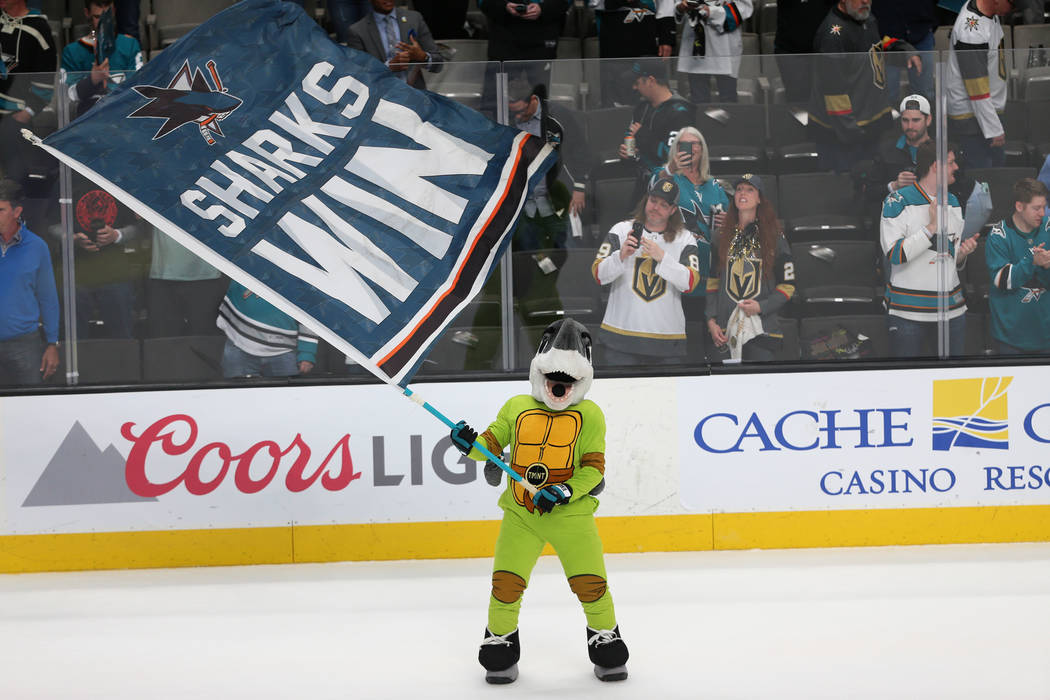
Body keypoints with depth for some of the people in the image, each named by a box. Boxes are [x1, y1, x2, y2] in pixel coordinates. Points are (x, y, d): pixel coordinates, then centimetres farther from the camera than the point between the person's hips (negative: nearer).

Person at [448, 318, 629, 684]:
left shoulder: (589, 415, 0)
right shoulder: (516, 408, 7)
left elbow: (593, 468, -4)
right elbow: (492, 443, 10)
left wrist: (565, 491, -19)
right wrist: (470, 444, -12)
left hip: (571, 513, -1)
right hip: (520, 513, 1)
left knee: (590, 582, -2)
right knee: (506, 582, -5)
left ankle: (606, 640, 20)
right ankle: (500, 643, 16)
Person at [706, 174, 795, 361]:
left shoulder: (774, 237, 4)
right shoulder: (721, 236, 13)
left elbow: (787, 285, 4)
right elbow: (713, 281, 15)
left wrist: (761, 306, -10)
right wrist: (711, 320, 4)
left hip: (762, 330, -2)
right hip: (727, 330, 3)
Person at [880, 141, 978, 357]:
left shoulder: (953, 202, 14)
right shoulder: (899, 201, -8)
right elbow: (894, 254, -17)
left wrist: (962, 253, 0)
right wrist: (932, 227, -16)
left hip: (952, 308, 6)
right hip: (908, 313, -6)